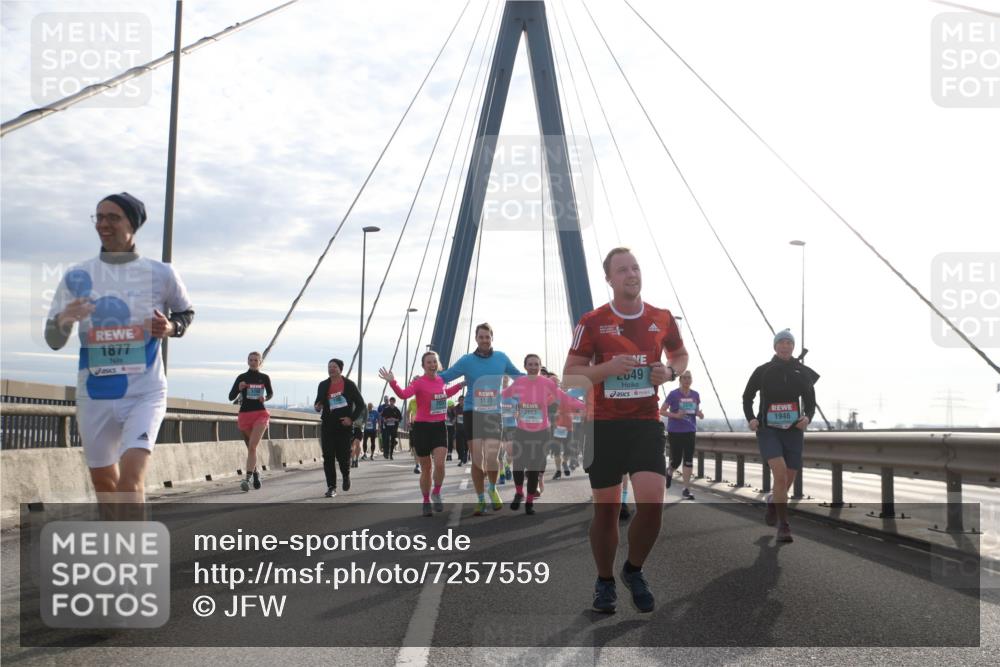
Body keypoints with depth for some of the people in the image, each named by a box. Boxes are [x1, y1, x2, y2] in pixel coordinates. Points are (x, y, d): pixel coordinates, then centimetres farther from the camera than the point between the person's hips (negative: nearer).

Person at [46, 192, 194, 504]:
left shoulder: (161, 274, -2)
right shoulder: (77, 276, 2)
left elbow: (186, 313, 15)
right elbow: (54, 341, 2)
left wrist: (170, 327, -8)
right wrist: (63, 321, -21)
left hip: (145, 392, -3)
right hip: (94, 395, 3)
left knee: (131, 475, -21)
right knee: (103, 480, 14)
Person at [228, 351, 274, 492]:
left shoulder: (264, 378, 5)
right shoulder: (241, 377, 4)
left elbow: (271, 393, 20)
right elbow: (231, 397, 3)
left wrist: (265, 398, -3)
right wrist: (239, 388, -16)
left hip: (260, 414, -2)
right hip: (244, 415, 2)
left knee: (252, 446, -18)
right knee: (250, 448, 12)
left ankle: (247, 478, -26)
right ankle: (255, 473, 33)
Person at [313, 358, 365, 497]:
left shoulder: (349, 384, -2)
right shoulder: (323, 385, 8)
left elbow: (360, 404, 0)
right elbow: (318, 402, 17)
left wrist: (352, 418, -11)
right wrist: (317, 407, -7)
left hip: (344, 426, -3)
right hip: (327, 426, 3)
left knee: (343, 456, -1)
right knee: (328, 457, -4)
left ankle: (345, 475, 32)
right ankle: (331, 487, 2)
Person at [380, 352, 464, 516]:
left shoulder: (440, 380, 7)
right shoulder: (419, 382, -11)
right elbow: (404, 394, -31)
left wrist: (460, 385, 23)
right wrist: (392, 382, -46)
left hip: (439, 427, 3)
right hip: (422, 428, -3)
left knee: (440, 464, -15)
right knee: (426, 469, 6)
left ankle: (436, 493, 10)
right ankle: (426, 502, 23)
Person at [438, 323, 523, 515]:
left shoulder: (501, 358, 6)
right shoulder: (467, 360, 1)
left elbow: (518, 375, 21)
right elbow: (444, 376, 1)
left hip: (494, 414, 0)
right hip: (473, 413, 0)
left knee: (491, 458, -12)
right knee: (477, 460, -1)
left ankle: (493, 489, 18)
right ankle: (480, 500, 15)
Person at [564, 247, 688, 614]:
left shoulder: (662, 318, 4)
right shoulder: (592, 322, -3)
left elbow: (680, 354, 22)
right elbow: (569, 375, -1)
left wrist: (670, 371, -1)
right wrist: (607, 368, -18)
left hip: (646, 423, 1)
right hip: (604, 424, -1)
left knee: (652, 502, -12)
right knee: (606, 508, 4)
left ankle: (634, 571, 14)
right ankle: (605, 582, 24)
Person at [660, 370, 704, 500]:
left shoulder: (695, 395, 5)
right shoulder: (673, 394, -7)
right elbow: (661, 411, -6)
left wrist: (700, 414, -6)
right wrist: (676, 415, -21)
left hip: (690, 432, 3)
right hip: (675, 432, -3)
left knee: (688, 461, -4)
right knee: (676, 460, 3)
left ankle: (686, 490, 1)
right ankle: (669, 472, 39)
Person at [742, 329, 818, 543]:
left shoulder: (803, 372, 4)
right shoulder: (763, 371, 1)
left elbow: (810, 402, 10)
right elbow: (747, 397, 11)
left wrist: (807, 417, -11)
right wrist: (751, 418, -6)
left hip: (793, 431, 3)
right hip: (768, 430, -3)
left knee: (787, 481, 7)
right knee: (780, 472, -23)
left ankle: (773, 502, 42)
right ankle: (783, 525, -16)